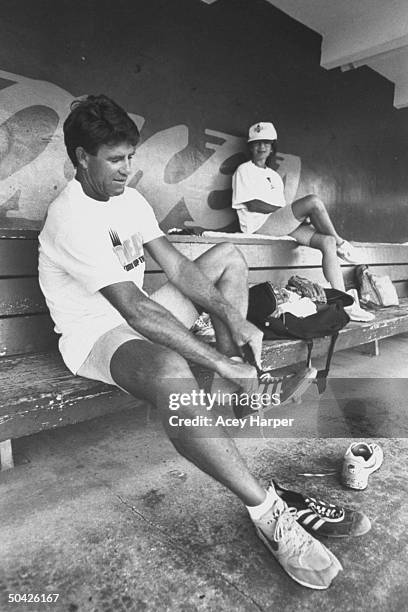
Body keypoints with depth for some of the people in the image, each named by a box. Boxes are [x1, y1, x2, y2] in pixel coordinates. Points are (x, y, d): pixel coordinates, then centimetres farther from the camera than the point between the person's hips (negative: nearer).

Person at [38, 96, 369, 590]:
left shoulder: (129, 198, 5)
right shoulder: (71, 217, -22)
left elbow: (177, 267, -2)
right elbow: (135, 308, -32)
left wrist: (233, 320, -14)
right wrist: (218, 363, -33)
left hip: (138, 317, 9)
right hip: (92, 334, -8)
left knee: (228, 257, 7)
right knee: (170, 372, -44)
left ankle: (238, 392, -8)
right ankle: (268, 512, -29)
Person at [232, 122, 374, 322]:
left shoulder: (274, 176, 28)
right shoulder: (244, 170, 7)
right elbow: (251, 204, -7)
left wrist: (292, 212, -2)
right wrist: (286, 209, -11)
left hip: (283, 224, 7)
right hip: (259, 225, -7)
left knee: (327, 241, -16)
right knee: (313, 201, -26)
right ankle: (341, 244, -4)